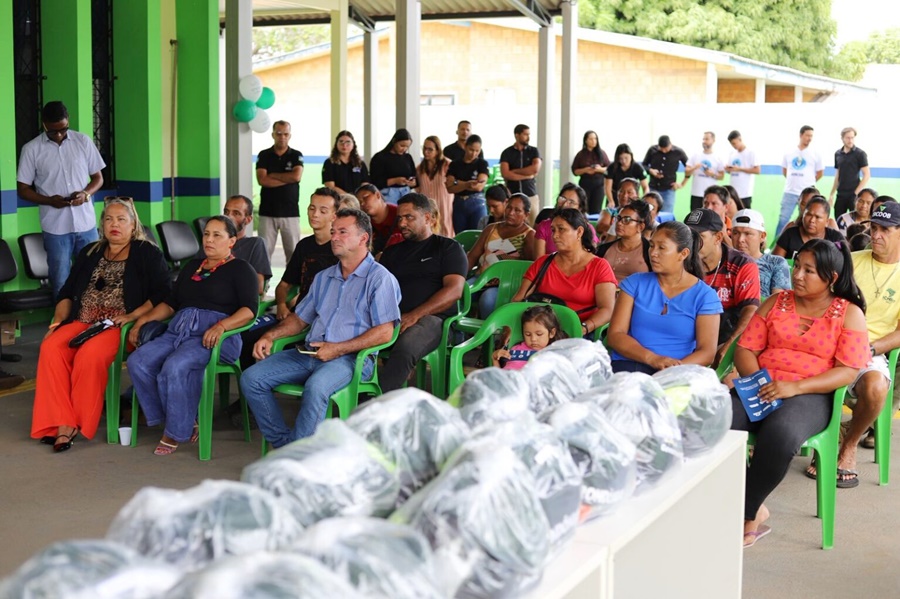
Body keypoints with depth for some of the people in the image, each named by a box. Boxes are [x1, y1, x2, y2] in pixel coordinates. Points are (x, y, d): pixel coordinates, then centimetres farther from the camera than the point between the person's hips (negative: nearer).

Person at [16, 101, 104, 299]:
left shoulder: (83, 141, 2)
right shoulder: (31, 149, -2)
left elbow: (98, 177, 9)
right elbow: (23, 189, 2)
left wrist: (85, 193, -12)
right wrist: (49, 200, -16)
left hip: (86, 224, 1)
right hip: (55, 228, -1)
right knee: (61, 283, 4)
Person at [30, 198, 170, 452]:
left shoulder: (148, 254, 8)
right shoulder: (89, 254, 24)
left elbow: (163, 294, -3)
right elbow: (67, 293, 23)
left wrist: (133, 316, -14)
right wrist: (58, 321, 7)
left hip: (120, 327, -5)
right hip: (81, 322, 5)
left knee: (89, 355, -36)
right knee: (51, 348, -27)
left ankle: (78, 424, -23)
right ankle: (61, 424, -30)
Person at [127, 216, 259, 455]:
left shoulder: (240, 269, 8)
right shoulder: (192, 267, 29)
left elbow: (250, 309, -6)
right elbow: (170, 303, 28)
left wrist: (221, 325, -23)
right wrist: (143, 319, 11)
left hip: (214, 336, -7)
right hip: (178, 331, 7)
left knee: (175, 366, -34)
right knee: (138, 361, -19)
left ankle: (176, 431, -15)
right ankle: (185, 421, -11)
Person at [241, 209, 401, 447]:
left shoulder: (380, 278, 0)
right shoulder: (323, 278, 24)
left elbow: (384, 332, -10)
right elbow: (300, 318, 28)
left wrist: (338, 349, -17)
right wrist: (270, 335, 8)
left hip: (351, 357, -7)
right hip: (309, 354, 7)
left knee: (316, 386, -38)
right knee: (251, 378, -10)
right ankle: (284, 443, -9)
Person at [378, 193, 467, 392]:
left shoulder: (448, 248, 13)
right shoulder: (392, 252, 29)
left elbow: (454, 290, -2)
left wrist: (415, 315, -14)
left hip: (431, 318, -4)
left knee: (405, 348, -40)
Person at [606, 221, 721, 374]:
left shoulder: (704, 295, 6)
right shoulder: (635, 283, 10)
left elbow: (707, 352, -2)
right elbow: (614, 335, 2)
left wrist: (676, 369, -22)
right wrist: (652, 358, -15)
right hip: (629, 365, 1)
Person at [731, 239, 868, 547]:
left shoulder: (849, 313, 5)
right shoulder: (776, 302, 16)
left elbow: (849, 370, -6)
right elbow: (745, 348, 11)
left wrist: (796, 387, -19)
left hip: (810, 395, -3)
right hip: (763, 390, 4)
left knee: (780, 434, -40)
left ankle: (745, 516, -18)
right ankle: (755, 508, -15)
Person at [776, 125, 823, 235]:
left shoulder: (815, 154, 1)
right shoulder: (789, 153, 6)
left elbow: (820, 173, 10)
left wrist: (809, 183, 10)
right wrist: (794, 181, 9)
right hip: (789, 192, 1)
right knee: (783, 220, 0)